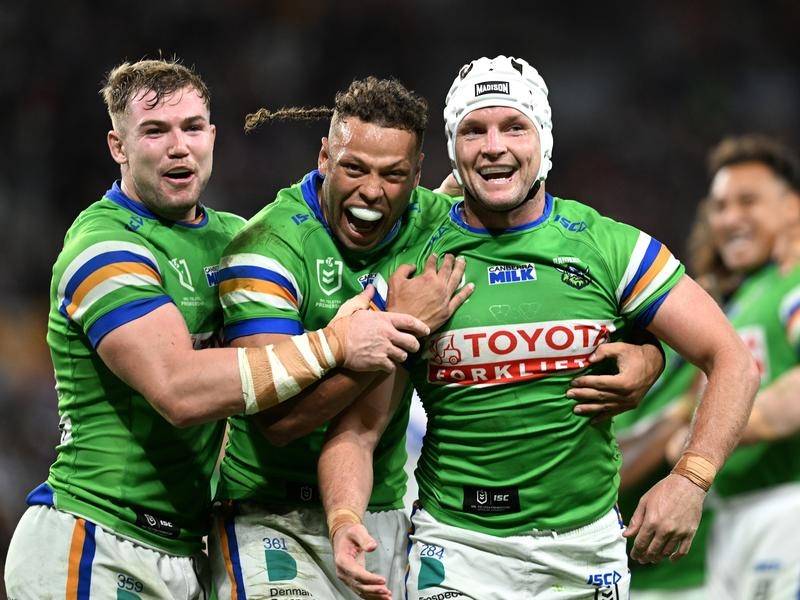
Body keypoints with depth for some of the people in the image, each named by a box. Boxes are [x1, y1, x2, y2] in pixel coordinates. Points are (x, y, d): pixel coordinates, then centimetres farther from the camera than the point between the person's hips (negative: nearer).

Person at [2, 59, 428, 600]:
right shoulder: (106, 247, -13)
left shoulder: (229, 236, 13)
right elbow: (180, 390, -24)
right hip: (96, 554, -8)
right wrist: (332, 345, -21)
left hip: (183, 551, 8)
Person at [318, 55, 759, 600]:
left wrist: (691, 479, -14)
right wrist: (344, 520, -23)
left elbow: (733, 360, 0)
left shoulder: (610, 248, -1)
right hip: (458, 549, -1)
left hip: (587, 543, 1)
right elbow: (358, 428, -3)